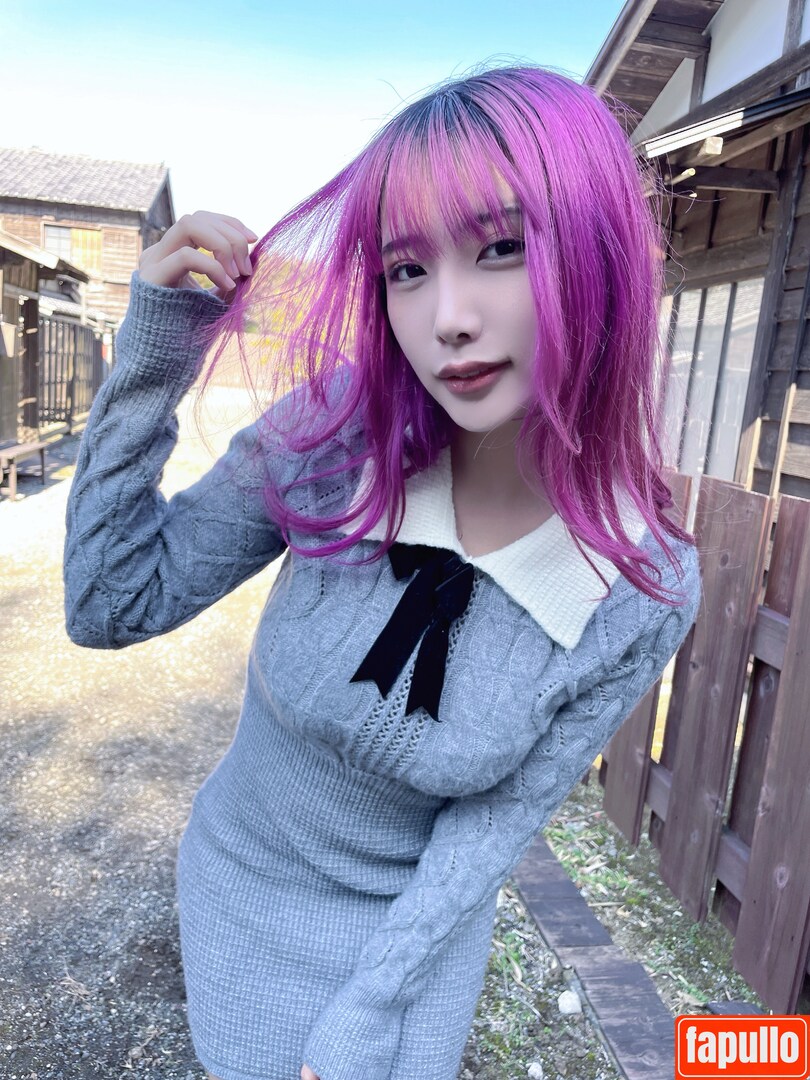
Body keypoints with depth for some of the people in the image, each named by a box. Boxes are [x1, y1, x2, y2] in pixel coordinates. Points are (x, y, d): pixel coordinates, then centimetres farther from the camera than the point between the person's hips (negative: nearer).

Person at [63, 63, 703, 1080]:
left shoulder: (649, 586, -24)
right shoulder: (338, 427, -24)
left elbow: (499, 816, -14)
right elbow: (111, 605, -19)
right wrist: (152, 355, -28)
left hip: (408, 919, -1)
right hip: (233, 879, 2)